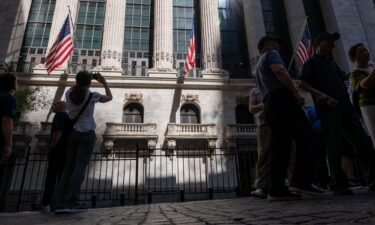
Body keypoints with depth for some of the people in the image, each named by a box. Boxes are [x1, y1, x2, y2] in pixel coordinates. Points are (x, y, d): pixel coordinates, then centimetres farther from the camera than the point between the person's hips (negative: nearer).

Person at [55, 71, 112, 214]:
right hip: (87, 134, -4)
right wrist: (104, 83, 21)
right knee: (80, 167, -6)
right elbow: (109, 97, 12)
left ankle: (60, 204, 2)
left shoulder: (69, 95, 4)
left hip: (72, 134, 4)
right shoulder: (92, 95, -6)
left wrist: (82, 80, 28)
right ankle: (72, 203, -9)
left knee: (68, 167, 5)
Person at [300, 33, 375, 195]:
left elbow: (342, 84, 27)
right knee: (334, 147, -8)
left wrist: (348, 103, 13)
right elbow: (303, 84, -6)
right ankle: (340, 185, -2)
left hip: (345, 107, 7)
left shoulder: (332, 63, 28)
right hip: (328, 109, -7)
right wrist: (321, 95, -21)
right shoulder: (312, 62, 8)